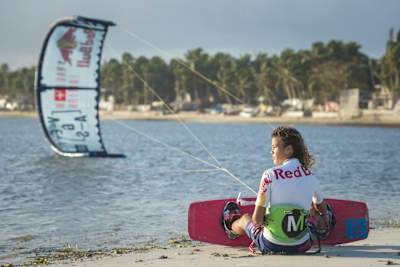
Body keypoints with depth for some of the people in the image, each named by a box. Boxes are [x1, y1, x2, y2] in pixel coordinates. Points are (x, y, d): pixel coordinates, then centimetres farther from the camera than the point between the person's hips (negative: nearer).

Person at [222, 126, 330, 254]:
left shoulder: (270, 175, -17)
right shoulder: (311, 176, -4)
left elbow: (257, 220, -17)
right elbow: (321, 207, 16)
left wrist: (262, 221, 6)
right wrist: (324, 218, 39)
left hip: (272, 246, -3)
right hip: (302, 247, 3)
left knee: (245, 218, 30)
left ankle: (231, 227, 64)